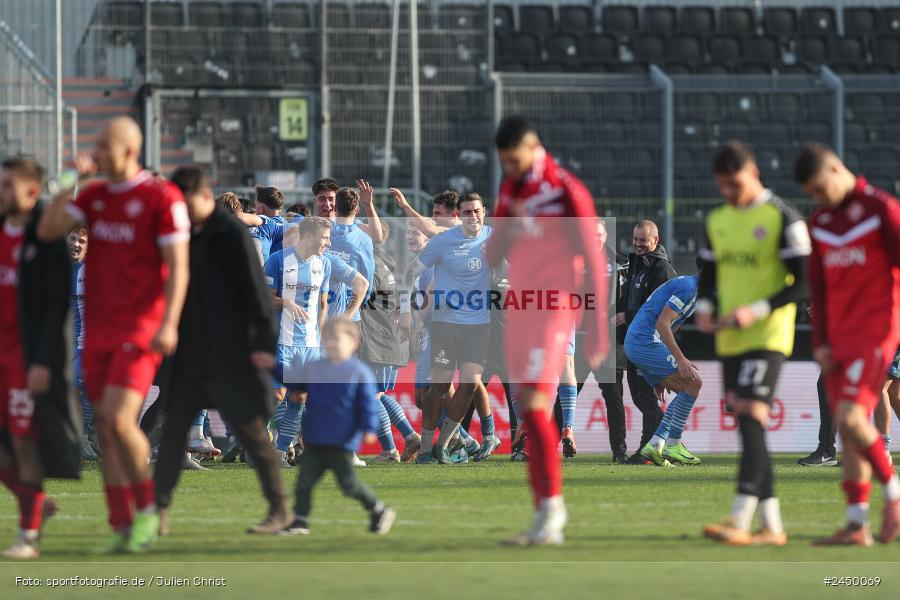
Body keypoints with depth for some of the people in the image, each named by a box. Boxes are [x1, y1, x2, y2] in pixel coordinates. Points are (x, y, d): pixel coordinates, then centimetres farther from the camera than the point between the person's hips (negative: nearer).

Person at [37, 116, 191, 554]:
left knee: (119, 419, -19)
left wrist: (169, 323, -20)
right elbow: (48, 230, 2)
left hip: (141, 329, -6)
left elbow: (178, 266, -10)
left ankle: (147, 510, 1)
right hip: (99, 331, 6)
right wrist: (71, 181, -5)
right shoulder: (95, 196, 11)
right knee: (106, 430, 3)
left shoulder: (161, 197, -7)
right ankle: (122, 529, 8)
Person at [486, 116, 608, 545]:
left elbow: (593, 264, -9)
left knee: (534, 405, -16)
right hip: (519, 305, 7)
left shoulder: (566, 191, -10)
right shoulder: (510, 189, 13)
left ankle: (552, 507, -12)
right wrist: (508, 227, -9)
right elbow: (492, 256, 15)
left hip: (553, 306, -7)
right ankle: (545, 513, 10)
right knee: (528, 412, 6)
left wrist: (597, 334, -10)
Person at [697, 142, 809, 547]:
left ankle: (739, 521, -24)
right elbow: (708, 275, 21)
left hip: (768, 335, -7)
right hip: (730, 340, 7)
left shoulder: (783, 219, -6)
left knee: (751, 416, -18)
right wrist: (703, 309, 0)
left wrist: (757, 311, -19)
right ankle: (771, 525, 10)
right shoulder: (717, 221, 14)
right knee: (747, 425, 6)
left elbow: (801, 284, -9)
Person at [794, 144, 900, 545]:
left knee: (850, 418, -19)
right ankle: (856, 525, 2)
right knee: (848, 429, 2)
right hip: (838, 338, 6)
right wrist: (820, 343, 7)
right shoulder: (819, 222, 14)